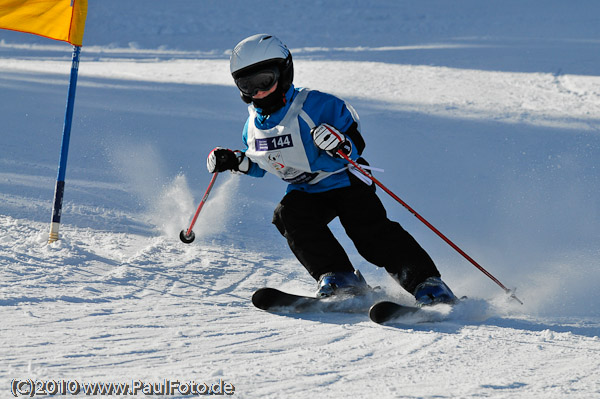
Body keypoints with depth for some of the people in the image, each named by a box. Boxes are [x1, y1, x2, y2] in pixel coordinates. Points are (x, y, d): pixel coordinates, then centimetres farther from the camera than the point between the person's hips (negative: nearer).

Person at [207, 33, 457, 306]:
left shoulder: (315, 105, -18)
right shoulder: (254, 125, 2)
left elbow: (355, 145, -16)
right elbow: (259, 164, 21)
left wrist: (338, 144, -38)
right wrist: (235, 162, 1)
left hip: (344, 181, -6)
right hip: (307, 192, 6)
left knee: (370, 231, -24)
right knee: (287, 215, -25)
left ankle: (428, 283, -21)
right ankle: (338, 276, -23)